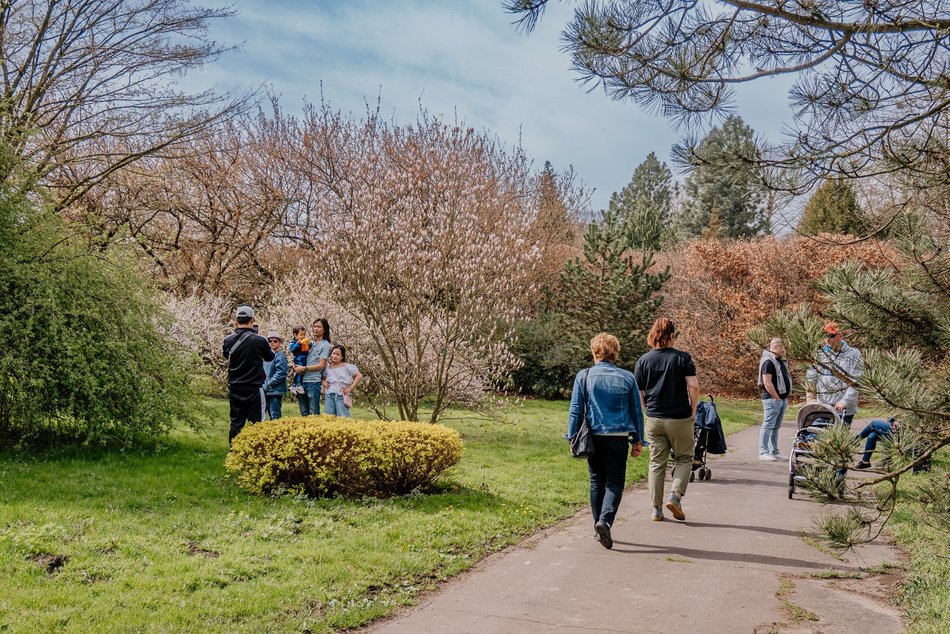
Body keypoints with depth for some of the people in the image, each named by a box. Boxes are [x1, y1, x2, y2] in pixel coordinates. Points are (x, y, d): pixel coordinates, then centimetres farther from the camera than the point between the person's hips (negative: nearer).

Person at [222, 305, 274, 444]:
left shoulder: (228, 340, -2)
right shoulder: (259, 340, -13)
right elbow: (270, 357, 6)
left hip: (234, 389, 4)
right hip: (254, 389, -4)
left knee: (236, 423, 9)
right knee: (256, 423, 2)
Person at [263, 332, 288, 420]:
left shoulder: (281, 356, -11)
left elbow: (281, 373, -19)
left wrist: (270, 383, -15)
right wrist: (264, 383, 5)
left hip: (276, 390, -8)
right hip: (267, 390, 8)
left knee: (275, 415, -7)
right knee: (270, 414, 14)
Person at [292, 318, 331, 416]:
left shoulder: (325, 345, -2)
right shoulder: (310, 343, 17)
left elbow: (321, 365, -9)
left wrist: (303, 368, -11)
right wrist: (295, 366, -1)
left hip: (313, 382, -7)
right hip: (302, 380, 7)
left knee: (314, 413, -5)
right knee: (304, 412, 12)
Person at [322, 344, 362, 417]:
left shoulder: (347, 367, 0)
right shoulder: (327, 368, 12)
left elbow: (359, 376, -3)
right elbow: (323, 378, 29)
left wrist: (351, 388, -8)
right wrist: (324, 383, 6)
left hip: (341, 395, -4)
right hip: (329, 395, 4)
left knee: (343, 418, -9)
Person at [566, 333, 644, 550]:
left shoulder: (583, 377, -1)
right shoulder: (627, 378, 3)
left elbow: (575, 410, -1)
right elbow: (637, 412, 8)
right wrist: (638, 440, 16)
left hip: (594, 437, 1)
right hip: (619, 438, -1)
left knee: (597, 482, 15)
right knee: (614, 483, 3)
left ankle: (599, 524, 20)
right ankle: (605, 520, -18)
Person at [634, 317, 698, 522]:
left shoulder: (643, 360, 1)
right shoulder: (682, 357, -7)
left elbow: (638, 392, 2)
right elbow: (693, 386, -12)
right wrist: (693, 410, 1)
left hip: (654, 420, 3)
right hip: (680, 419, -2)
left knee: (656, 463, 10)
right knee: (684, 458, 15)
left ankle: (657, 509, 12)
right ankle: (675, 496, -3)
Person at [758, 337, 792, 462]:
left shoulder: (781, 361, 17)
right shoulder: (768, 361, -14)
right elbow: (767, 383, -21)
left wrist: (786, 397, 14)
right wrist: (776, 397, -19)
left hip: (782, 399, 9)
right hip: (772, 399, -9)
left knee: (776, 427, 13)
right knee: (768, 426, -7)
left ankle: (774, 452, 18)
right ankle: (763, 452, -5)